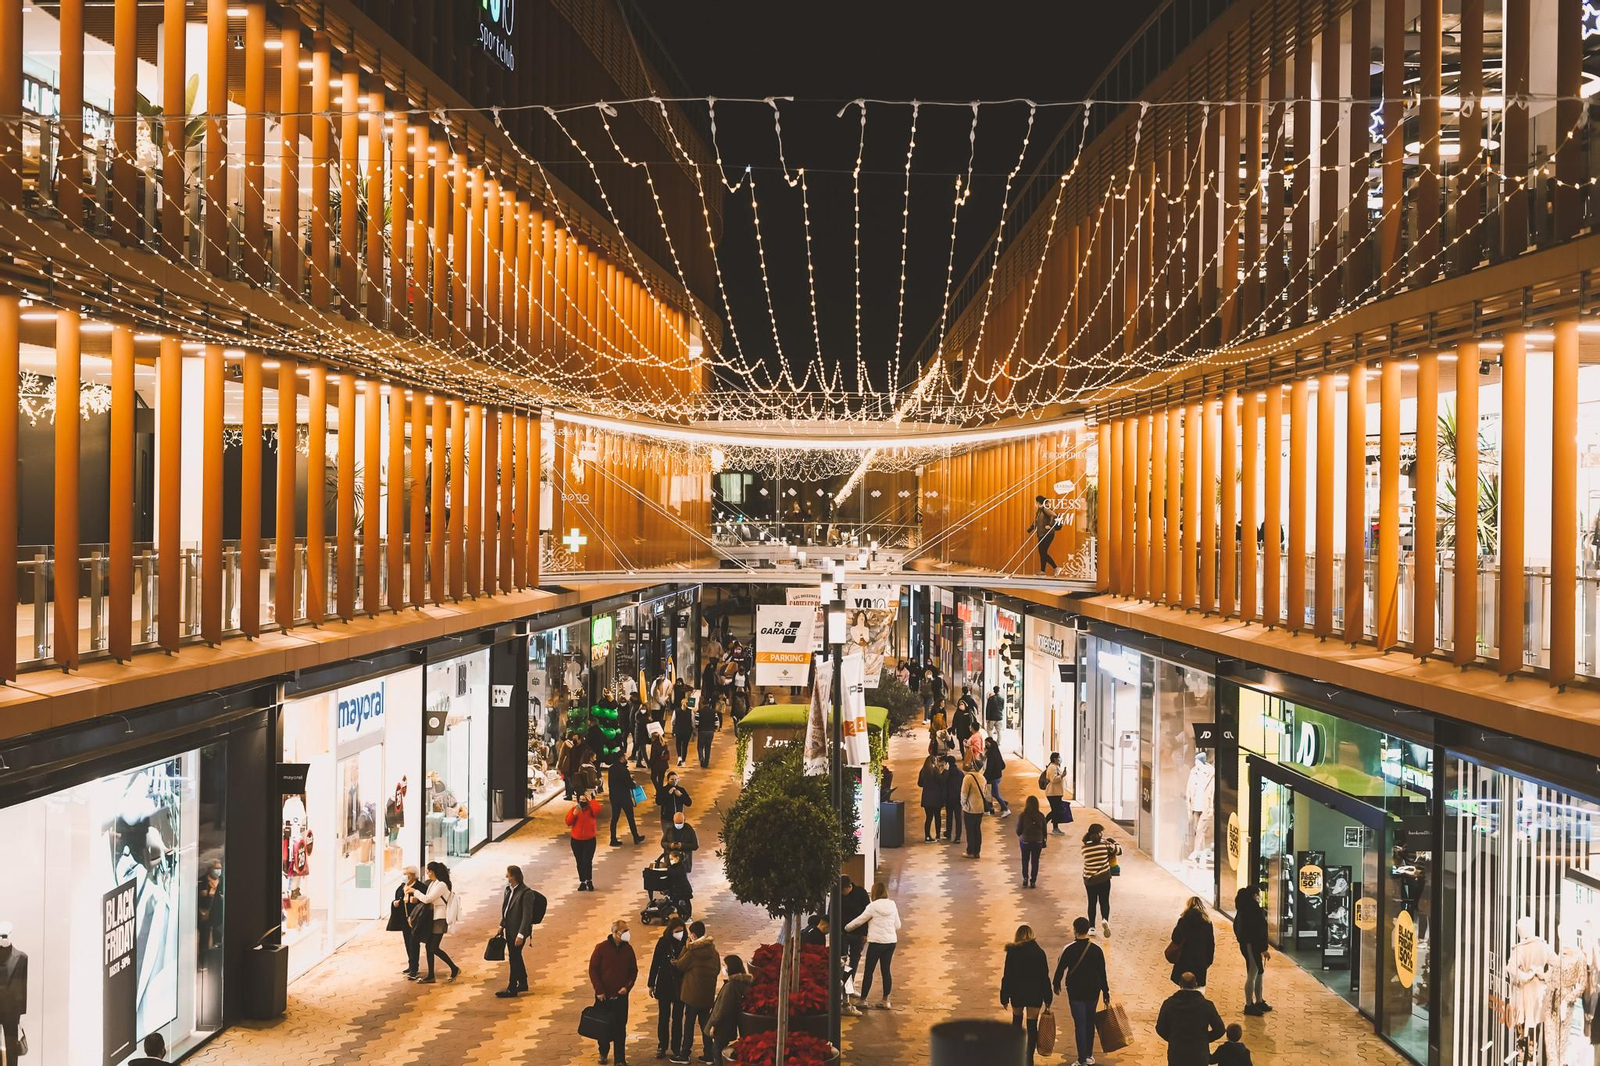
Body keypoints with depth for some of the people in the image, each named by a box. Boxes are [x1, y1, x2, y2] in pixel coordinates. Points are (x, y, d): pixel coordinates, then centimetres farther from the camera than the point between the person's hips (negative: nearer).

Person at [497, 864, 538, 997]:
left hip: (518, 931, -8)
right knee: (516, 957, 19)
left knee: (514, 958, 1)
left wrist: (521, 935, -22)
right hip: (509, 929, 8)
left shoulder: (526, 893, -21)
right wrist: (502, 926, 13)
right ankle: (523, 984, 34)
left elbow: (527, 916, -21)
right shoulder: (509, 889, 3)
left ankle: (512, 989, 11)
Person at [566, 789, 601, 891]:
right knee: (579, 863, 10)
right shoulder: (574, 808, 1)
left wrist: (591, 800, -23)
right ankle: (582, 882, 21)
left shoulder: (591, 809, -6)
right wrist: (574, 813, -20)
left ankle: (589, 881, 8)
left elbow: (597, 809, -31)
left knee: (587, 862, -10)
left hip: (589, 840, -3)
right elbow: (568, 822, -7)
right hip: (576, 840, 3)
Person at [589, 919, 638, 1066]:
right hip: (603, 995, -1)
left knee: (620, 1028, 1)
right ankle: (603, 1052, 31)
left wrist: (627, 987, -8)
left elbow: (634, 971, 7)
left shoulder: (628, 949, 1)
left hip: (621, 995, 2)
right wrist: (599, 990, -10)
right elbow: (593, 970, -6)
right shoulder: (601, 948, -8)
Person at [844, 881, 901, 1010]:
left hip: (876, 942, -5)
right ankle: (885, 1000, 13)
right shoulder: (892, 905, 4)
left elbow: (858, 921, -3)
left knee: (869, 971, 3)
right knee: (886, 970, 11)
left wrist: (846, 928, 11)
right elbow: (897, 925, 10)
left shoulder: (873, 906, -11)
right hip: (891, 941, 5)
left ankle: (862, 999, 8)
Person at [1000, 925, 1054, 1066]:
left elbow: (1007, 976, -7)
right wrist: (1047, 998, 3)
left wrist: (1004, 997, 0)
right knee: (1032, 1025, 5)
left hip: (1017, 992, 0)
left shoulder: (1012, 952, -8)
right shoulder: (1039, 952, -5)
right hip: (1035, 993, 0)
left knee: (1017, 1019, 23)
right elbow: (1045, 976, -3)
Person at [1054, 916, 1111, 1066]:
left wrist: (1056, 985, 14)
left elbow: (1060, 969, -5)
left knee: (1080, 1024, 1)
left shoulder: (1068, 949, -14)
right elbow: (1102, 973, -1)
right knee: (1090, 1023, 18)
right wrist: (1106, 993, 8)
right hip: (1093, 991, 3)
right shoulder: (1096, 949, -6)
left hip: (1075, 992, -3)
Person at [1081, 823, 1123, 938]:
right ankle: (1105, 919, -17)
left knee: (1092, 903, 16)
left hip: (1089, 879, 2)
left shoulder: (1085, 847, -6)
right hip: (1104, 878, -2)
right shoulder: (1105, 844, -11)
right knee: (1104, 901, 10)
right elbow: (1119, 850, 1)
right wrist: (1111, 841, 14)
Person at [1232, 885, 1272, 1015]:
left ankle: (1259, 1002, 28)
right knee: (1252, 975, -3)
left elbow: (1236, 926, 18)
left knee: (1258, 973, 19)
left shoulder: (1243, 908, 11)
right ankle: (1249, 1006, 3)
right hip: (1252, 946, -10)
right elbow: (1259, 930, -21)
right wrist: (1264, 948, -17)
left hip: (1245, 944, 10)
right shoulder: (1255, 909, -19)